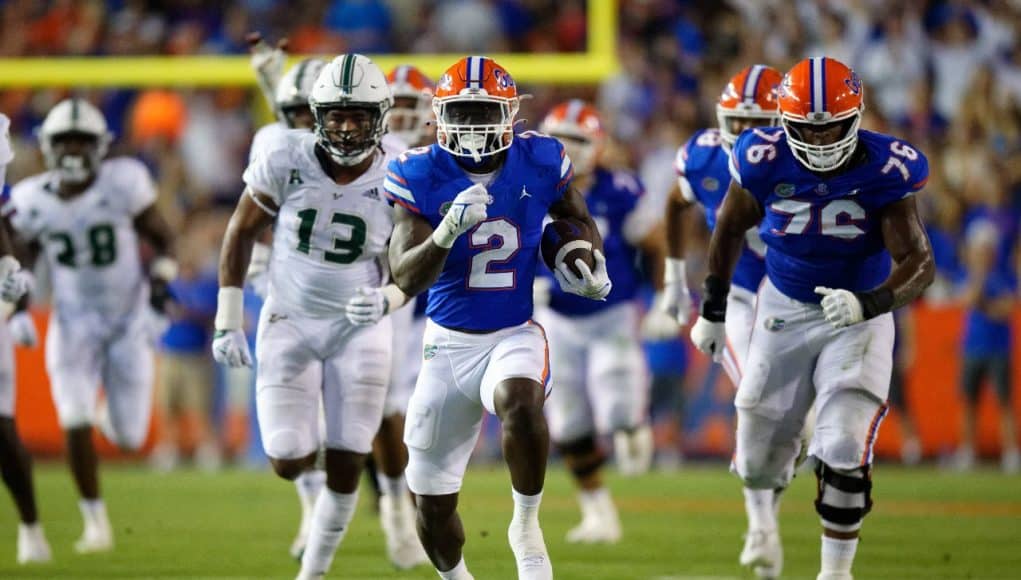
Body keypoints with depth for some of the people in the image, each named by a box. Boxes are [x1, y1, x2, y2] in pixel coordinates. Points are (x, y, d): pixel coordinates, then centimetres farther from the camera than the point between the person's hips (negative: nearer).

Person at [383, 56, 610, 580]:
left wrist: (592, 264, -3)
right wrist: (447, 233, -36)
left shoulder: (539, 163, -6)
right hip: (449, 341, 1)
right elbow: (406, 280, -18)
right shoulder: (421, 177, -11)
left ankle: (526, 526, -16)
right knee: (433, 503, 9)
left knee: (520, 401, -39)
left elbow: (576, 218, 16)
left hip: (514, 335, -1)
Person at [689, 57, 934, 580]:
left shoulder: (885, 170, -22)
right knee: (759, 460, 8)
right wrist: (712, 310, 8)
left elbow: (919, 261, -22)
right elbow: (731, 228, 3)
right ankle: (763, 512, 48)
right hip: (784, 311, 2)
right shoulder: (765, 161, -17)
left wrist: (871, 302, -41)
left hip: (857, 317, -2)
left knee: (843, 451, -19)